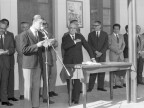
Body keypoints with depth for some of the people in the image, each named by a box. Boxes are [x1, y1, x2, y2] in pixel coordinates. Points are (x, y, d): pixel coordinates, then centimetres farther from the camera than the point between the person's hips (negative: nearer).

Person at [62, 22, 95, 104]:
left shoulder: (80, 36, 9)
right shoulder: (65, 38, 6)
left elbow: (87, 46, 6)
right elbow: (64, 46, -14)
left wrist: (92, 57, -1)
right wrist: (74, 42, -20)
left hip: (78, 61, 0)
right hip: (68, 62, 1)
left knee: (77, 80, -7)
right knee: (69, 80, 6)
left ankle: (76, 98, -1)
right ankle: (71, 97, 18)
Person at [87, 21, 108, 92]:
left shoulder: (105, 34, 11)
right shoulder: (91, 34, 10)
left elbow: (106, 45, 3)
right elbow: (89, 45, 3)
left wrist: (101, 52, -9)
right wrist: (96, 51, -9)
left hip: (102, 55, 1)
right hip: (94, 55, -1)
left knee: (102, 71, 1)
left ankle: (100, 86, 7)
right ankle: (90, 87, -4)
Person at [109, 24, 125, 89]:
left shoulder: (121, 36, 17)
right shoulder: (110, 36, 1)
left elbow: (123, 44, 13)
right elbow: (110, 45, -6)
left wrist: (121, 50, -5)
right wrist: (116, 50, -14)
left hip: (121, 55, 5)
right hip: (113, 55, -4)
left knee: (121, 69, 1)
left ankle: (119, 83, 7)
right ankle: (114, 84, -1)